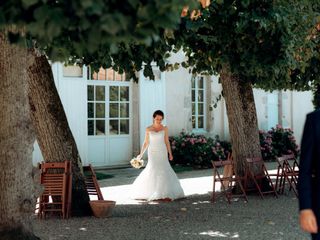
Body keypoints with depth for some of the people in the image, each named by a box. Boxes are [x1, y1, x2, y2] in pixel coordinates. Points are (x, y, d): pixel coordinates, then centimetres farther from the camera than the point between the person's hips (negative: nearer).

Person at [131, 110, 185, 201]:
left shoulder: (164, 129, 3)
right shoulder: (148, 129, 2)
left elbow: (167, 142, 4)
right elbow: (146, 143, 7)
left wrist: (170, 153, -4)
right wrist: (141, 154, 2)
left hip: (162, 153, 0)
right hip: (152, 153, 0)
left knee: (163, 170, -9)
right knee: (153, 171, -4)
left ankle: (165, 194, -5)